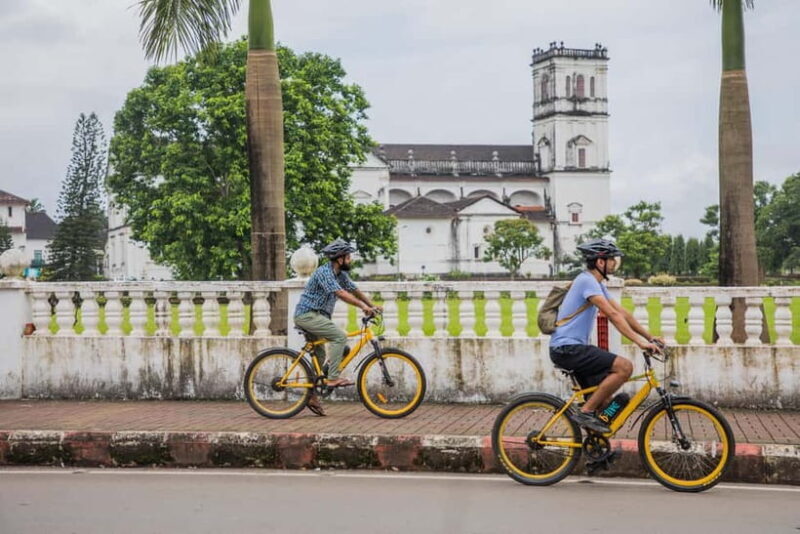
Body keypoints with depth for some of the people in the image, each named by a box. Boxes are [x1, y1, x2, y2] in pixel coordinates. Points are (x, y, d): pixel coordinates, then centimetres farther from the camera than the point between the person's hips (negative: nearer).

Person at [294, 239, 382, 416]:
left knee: (319, 355, 11)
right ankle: (333, 378, -21)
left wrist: (372, 305, 3)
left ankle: (311, 396, 17)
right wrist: (363, 306, -35)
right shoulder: (324, 272, -19)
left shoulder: (340, 274, 10)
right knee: (340, 336, -22)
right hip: (307, 315, -10)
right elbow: (340, 293, -30)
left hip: (315, 317, 10)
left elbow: (354, 291, 14)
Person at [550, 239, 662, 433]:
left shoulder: (597, 284, 17)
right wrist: (640, 342, -25)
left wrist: (650, 337, 10)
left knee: (603, 402, 11)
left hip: (573, 348, 10)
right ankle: (585, 413, -15)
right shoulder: (587, 281, -14)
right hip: (567, 348, -10)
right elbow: (613, 315, -22)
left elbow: (622, 312, 16)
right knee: (624, 367, -20)